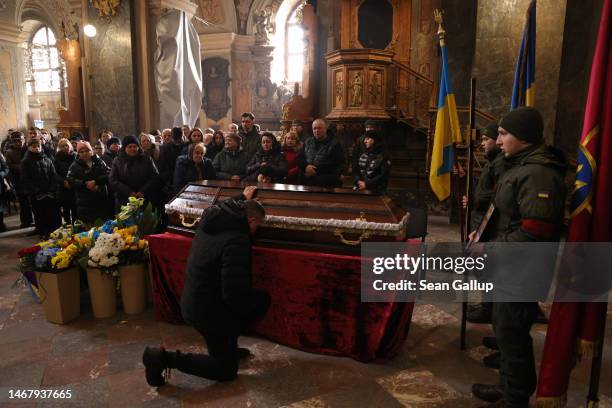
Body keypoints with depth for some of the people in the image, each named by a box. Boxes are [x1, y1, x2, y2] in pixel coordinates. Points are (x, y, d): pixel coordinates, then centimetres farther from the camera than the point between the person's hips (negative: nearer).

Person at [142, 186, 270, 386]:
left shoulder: (209, 218, -4)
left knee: (263, 299, 18)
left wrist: (242, 198, 36)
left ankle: (229, 347, 25)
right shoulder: (237, 241, -29)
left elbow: (224, 208, 24)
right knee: (226, 371, 9)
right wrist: (258, 299, -10)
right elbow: (234, 293, -29)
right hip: (209, 311, -9)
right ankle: (165, 358, 0)